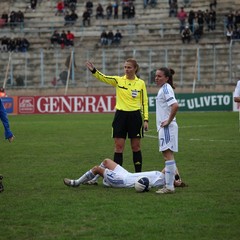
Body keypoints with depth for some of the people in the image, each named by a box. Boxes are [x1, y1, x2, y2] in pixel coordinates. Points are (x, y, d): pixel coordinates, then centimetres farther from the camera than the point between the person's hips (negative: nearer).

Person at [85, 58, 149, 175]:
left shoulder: (141, 83, 2)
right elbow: (103, 78, -13)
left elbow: (144, 102, 4)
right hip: (121, 116, 0)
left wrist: (146, 119, -2)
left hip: (135, 116, 0)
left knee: (136, 147, 6)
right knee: (119, 146, 0)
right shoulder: (118, 80, 2)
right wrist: (94, 70, -32)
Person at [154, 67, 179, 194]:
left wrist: (168, 121, -19)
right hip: (163, 127, 10)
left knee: (168, 155, -9)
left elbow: (175, 106, -28)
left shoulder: (166, 89, -14)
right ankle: (169, 183, 19)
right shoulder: (163, 89, 16)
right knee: (167, 155, 14)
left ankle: (169, 186, -8)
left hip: (167, 127, -10)